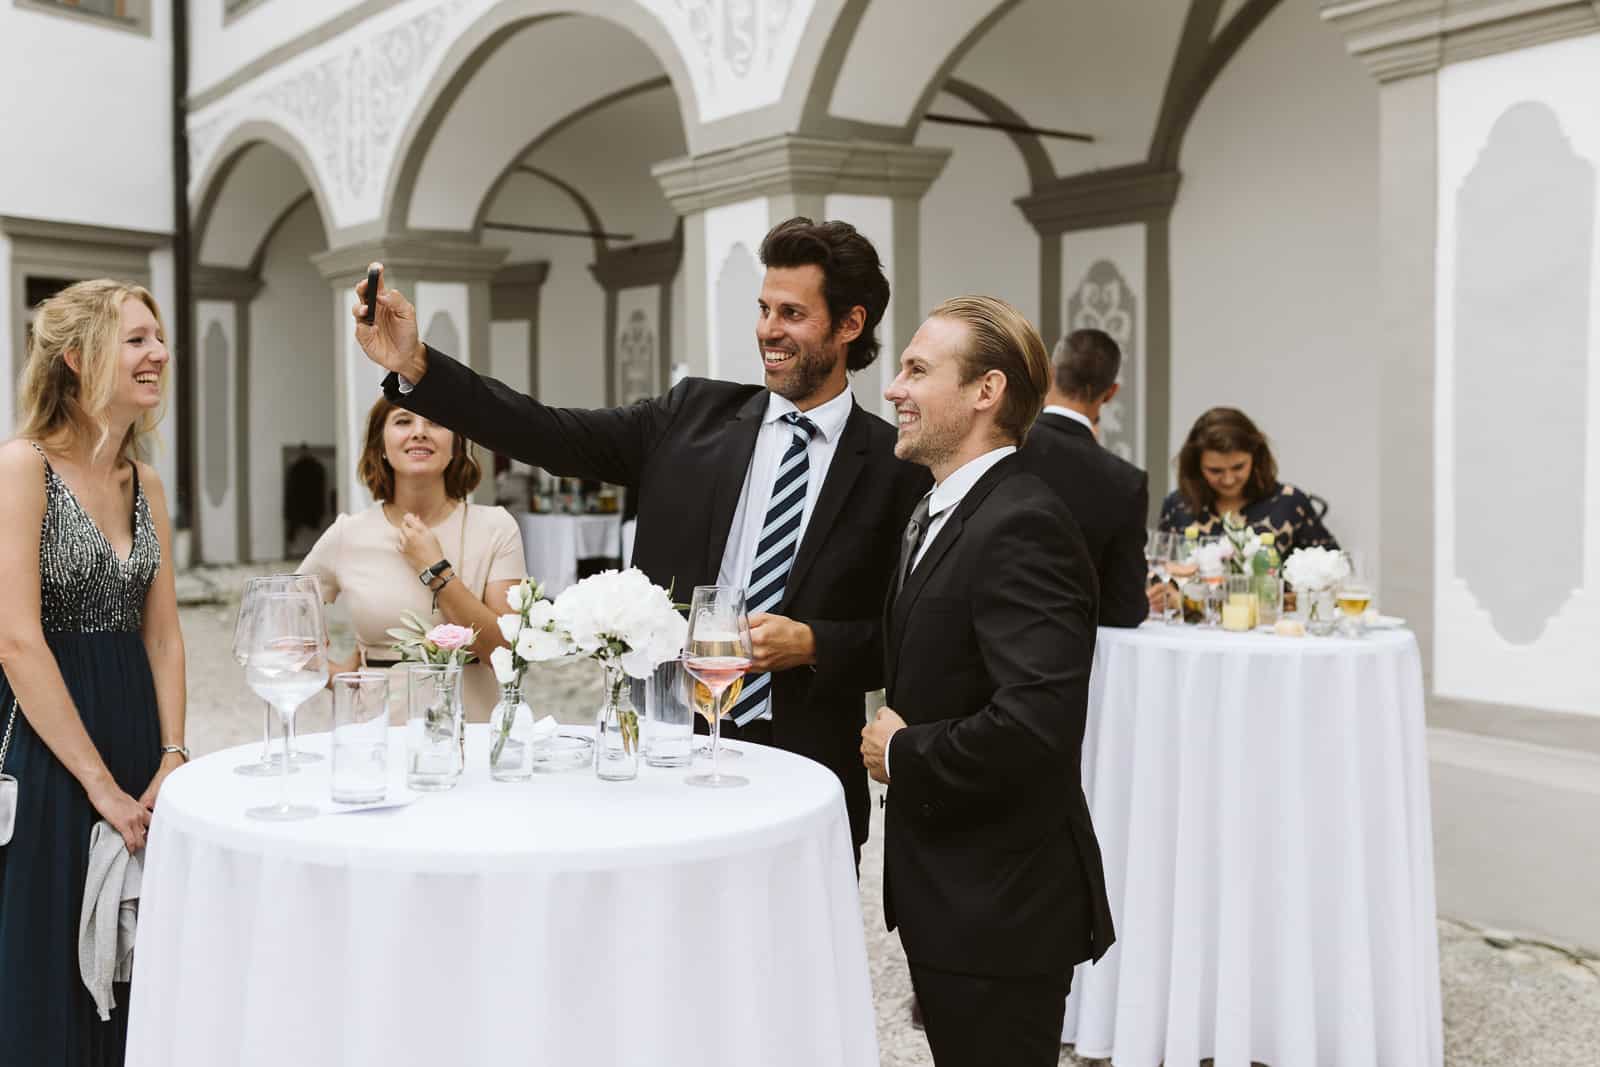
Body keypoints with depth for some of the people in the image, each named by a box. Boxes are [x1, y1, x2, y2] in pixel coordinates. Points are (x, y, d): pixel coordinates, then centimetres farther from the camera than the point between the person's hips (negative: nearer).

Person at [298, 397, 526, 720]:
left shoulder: (495, 527, 0)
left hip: (471, 727, -1)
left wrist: (435, 569, -10)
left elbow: (506, 653, -7)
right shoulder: (346, 536, 3)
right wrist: (338, 676, 3)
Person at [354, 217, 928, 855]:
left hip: (804, 776, -2)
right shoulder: (694, 416, 5)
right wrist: (414, 367, -11)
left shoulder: (897, 467, -3)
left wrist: (812, 644, -16)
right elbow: (553, 437, -3)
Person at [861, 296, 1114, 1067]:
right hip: (950, 892, 9)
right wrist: (899, 737, -1)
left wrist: (903, 755, -17)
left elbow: (1037, 722, -31)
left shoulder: (1021, 526, -21)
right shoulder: (938, 514, 11)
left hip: (1001, 906, -9)